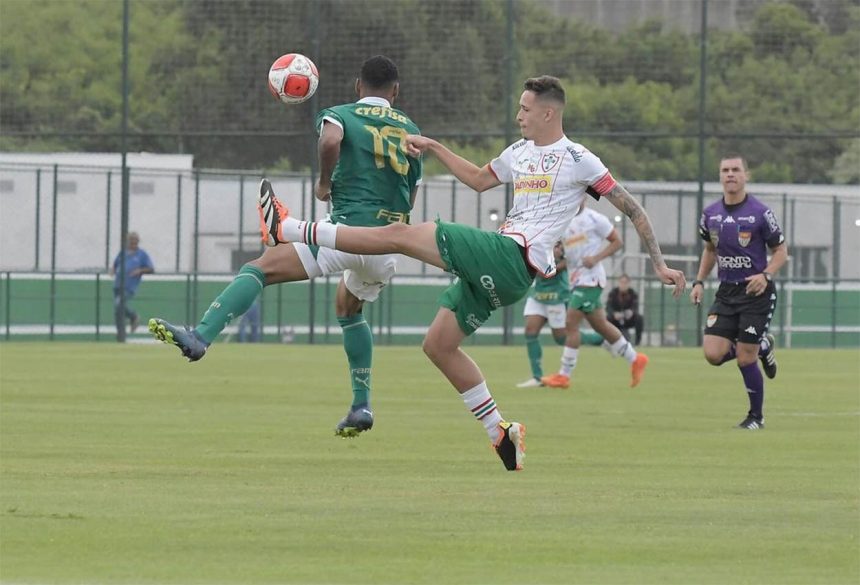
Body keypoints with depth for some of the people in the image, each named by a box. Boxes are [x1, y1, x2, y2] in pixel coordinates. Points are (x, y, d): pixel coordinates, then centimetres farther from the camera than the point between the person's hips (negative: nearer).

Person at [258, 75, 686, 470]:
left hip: (513, 259, -9)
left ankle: (287, 230, -12)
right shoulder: (519, 152, 21)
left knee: (401, 234, -13)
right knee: (438, 344, 9)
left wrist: (660, 265, -2)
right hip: (494, 265, 9)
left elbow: (631, 209, 1)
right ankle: (501, 436, 9)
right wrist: (433, 147, 31)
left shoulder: (578, 160, -2)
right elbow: (479, 180, 38)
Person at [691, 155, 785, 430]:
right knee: (713, 354, -9)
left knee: (745, 359, -7)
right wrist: (699, 282, 9)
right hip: (726, 292, 5)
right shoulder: (710, 214, 3)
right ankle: (762, 347, 21)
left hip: (756, 293, -5)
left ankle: (756, 416, 15)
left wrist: (766, 275, -20)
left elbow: (781, 251, -3)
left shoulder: (760, 213, -11)